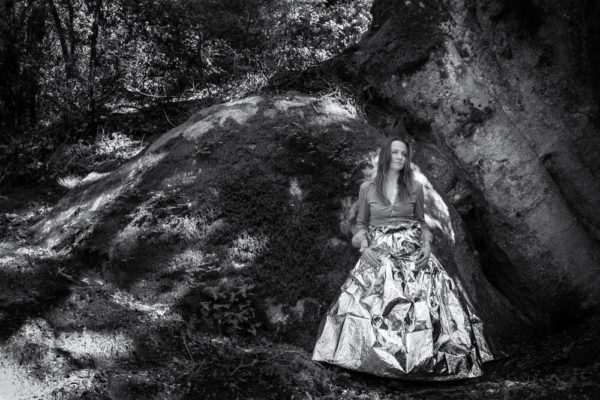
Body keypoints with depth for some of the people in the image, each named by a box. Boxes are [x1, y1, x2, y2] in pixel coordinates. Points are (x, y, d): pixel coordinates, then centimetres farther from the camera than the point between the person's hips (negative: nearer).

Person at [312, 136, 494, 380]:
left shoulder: (415, 188, 9)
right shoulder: (367, 188, 7)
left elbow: (421, 223, 15)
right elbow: (361, 225, 13)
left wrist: (427, 245, -4)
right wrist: (364, 247, -6)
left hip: (413, 254, 1)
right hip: (378, 255, 0)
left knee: (424, 302, -17)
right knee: (371, 303, -19)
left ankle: (422, 354, -8)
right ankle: (375, 356, -9)